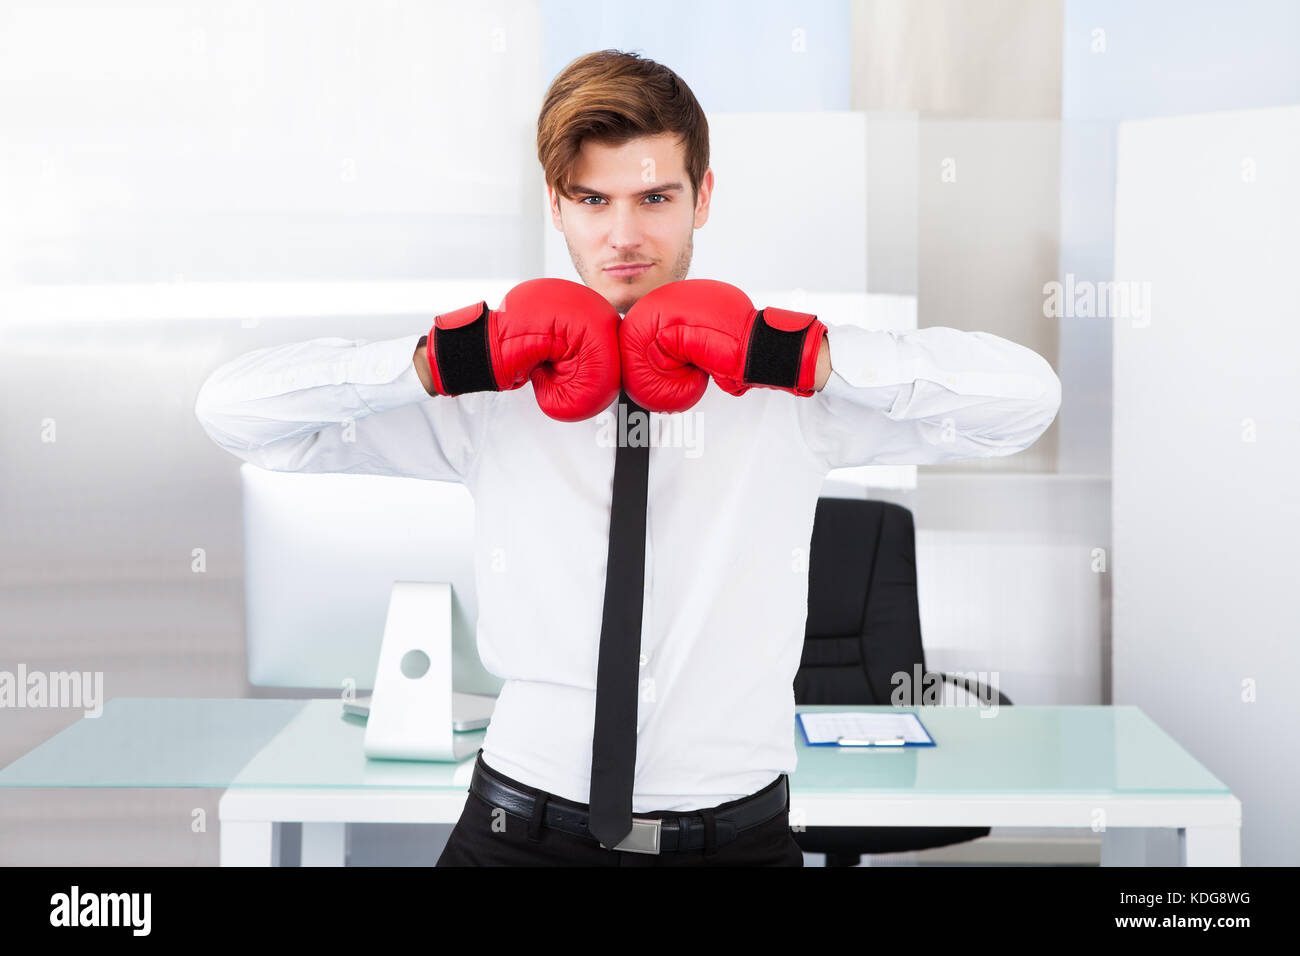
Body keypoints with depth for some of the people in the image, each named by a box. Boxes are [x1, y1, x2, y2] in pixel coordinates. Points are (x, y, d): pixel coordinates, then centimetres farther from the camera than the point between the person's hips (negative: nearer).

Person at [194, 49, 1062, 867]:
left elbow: (1027, 396, -10)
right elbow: (234, 407, -3)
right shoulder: (488, 399, -1)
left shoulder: (791, 391, -2)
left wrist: (792, 353, -18)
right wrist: (451, 359, -15)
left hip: (738, 830, 0)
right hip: (525, 825, 0)